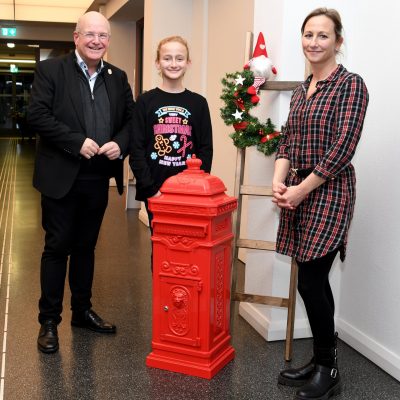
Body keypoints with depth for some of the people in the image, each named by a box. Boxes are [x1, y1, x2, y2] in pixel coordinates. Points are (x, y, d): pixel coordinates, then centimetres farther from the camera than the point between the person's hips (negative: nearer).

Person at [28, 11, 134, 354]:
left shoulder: (118, 77, 9)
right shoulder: (50, 70, -4)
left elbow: (131, 118, 11)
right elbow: (38, 115, -13)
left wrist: (120, 144, -10)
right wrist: (78, 142, -20)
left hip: (99, 179, 4)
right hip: (61, 177, -4)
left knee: (86, 246, 16)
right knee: (57, 247, 4)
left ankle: (83, 311, 30)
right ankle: (49, 320, 16)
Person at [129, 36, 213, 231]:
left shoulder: (198, 103, 6)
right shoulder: (145, 101, 2)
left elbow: (205, 149, 5)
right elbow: (136, 149, -3)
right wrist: (150, 189, -11)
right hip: (155, 191, -1)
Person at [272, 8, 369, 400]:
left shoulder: (351, 85, -7)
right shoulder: (301, 90, 14)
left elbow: (343, 147, -15)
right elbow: (288, 140, 12)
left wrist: (303, 188, -15)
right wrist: (279, 181, -5)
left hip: (328, 190, -7)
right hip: (299, 191, 7)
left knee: (310, 281, -5)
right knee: (315, 281, 12)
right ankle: (319, 361, 25)